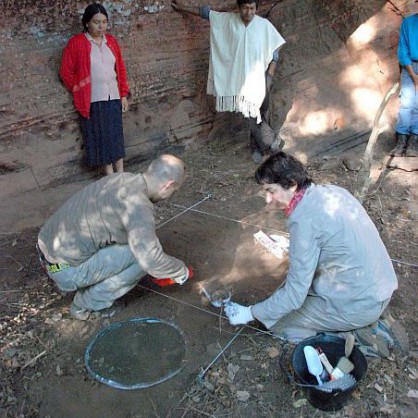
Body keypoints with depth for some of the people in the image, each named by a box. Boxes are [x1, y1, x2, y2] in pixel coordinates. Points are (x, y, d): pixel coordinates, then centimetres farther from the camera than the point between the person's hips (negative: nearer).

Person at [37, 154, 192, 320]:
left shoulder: (122, 178, 5)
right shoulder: (138, 204, -22)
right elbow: (151, 259, -29)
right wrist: (181, 271, -8)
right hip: (66, 269, -9)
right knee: (142, 257, -9)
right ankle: (87, 304, 5)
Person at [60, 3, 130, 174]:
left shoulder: (111, 41, 9)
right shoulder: (76, 43, -6)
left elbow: (121, 69, 13)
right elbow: (66, 72, -3)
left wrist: (124, 94, 8)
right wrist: (80, 91, -1)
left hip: (113, 98, 4)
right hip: (92, 101, -4)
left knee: (117, 137, 7)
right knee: (100, 138, 1)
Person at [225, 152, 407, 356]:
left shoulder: (304, 220, -23)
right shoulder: (332, 190, 0)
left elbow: (294, 295, -21)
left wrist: (249, 314, -10)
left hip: (358, 307, -8)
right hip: (382, 287, 8)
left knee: (276, 320, 4)